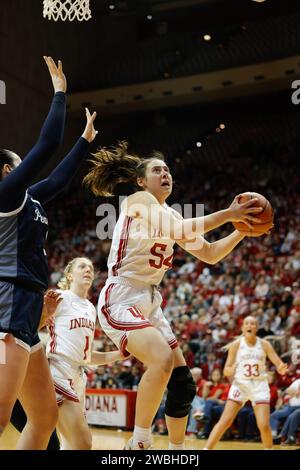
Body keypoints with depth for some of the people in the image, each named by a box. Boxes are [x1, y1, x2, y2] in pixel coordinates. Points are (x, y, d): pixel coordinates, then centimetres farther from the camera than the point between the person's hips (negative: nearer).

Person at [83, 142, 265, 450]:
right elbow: (178, 231, -25)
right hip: (121, 299, -9)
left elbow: (210, 255, 15)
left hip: (150, 303, 9)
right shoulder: (138, 199, -8)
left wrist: (242, 229, 3)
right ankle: (140, 441, -20)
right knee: (163, 360, -31)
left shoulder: (170, 214, 16)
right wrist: (227, 214, -21)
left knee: (183, 383, 6)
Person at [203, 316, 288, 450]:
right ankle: (206, 449, -6)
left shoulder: (264, 344, -4)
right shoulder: (236, 345, -7)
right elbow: (226, 371, -6)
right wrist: (231, 370, -30)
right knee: (225, 421, -10)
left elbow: (279, 364, -6)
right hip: (240, 384, -1)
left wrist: (281, 368, -30)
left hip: (259, 386, 1)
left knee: (264, 425, -9)